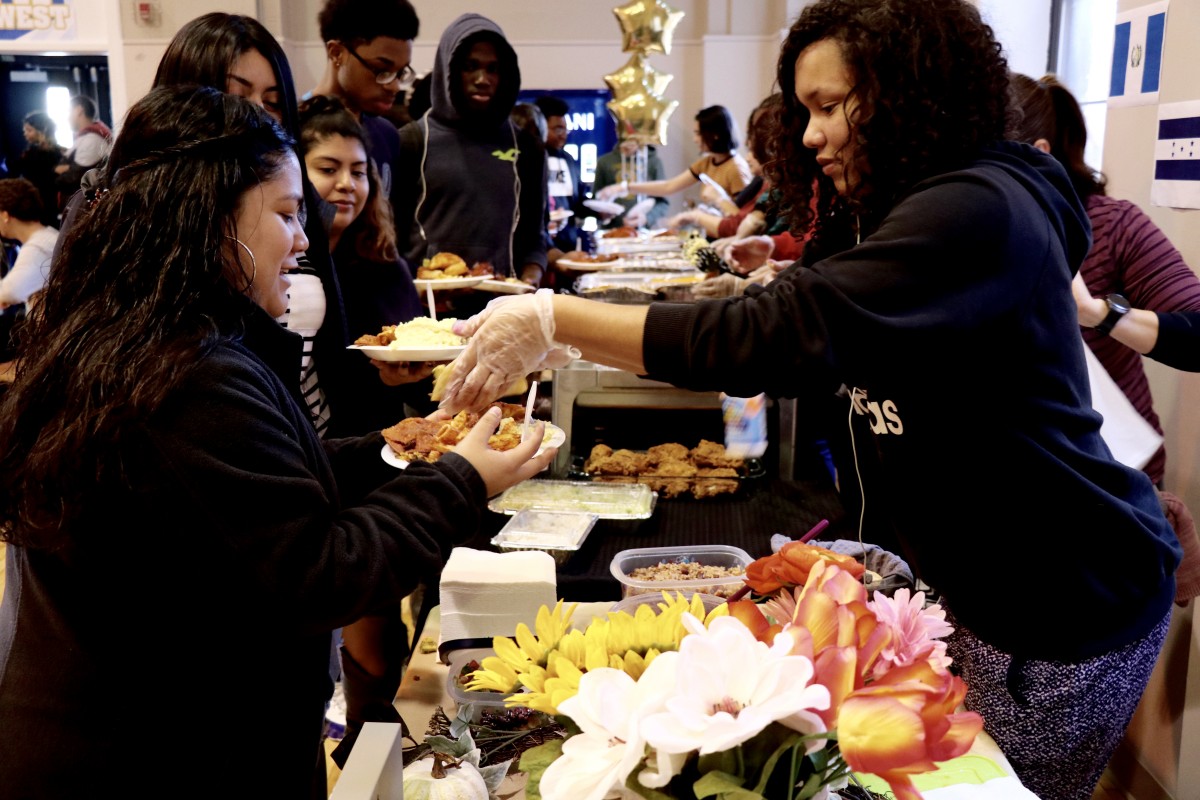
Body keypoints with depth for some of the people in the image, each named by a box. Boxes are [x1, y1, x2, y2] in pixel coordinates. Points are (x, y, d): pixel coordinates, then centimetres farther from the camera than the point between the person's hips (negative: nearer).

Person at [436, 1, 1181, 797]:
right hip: (969, 581, 9)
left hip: (1059, 604, -8)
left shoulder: (978, 211, -24)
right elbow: (793, 345, 6)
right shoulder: (889, 213, 8)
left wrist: (558, 317, -28)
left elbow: (779, 335, -33)